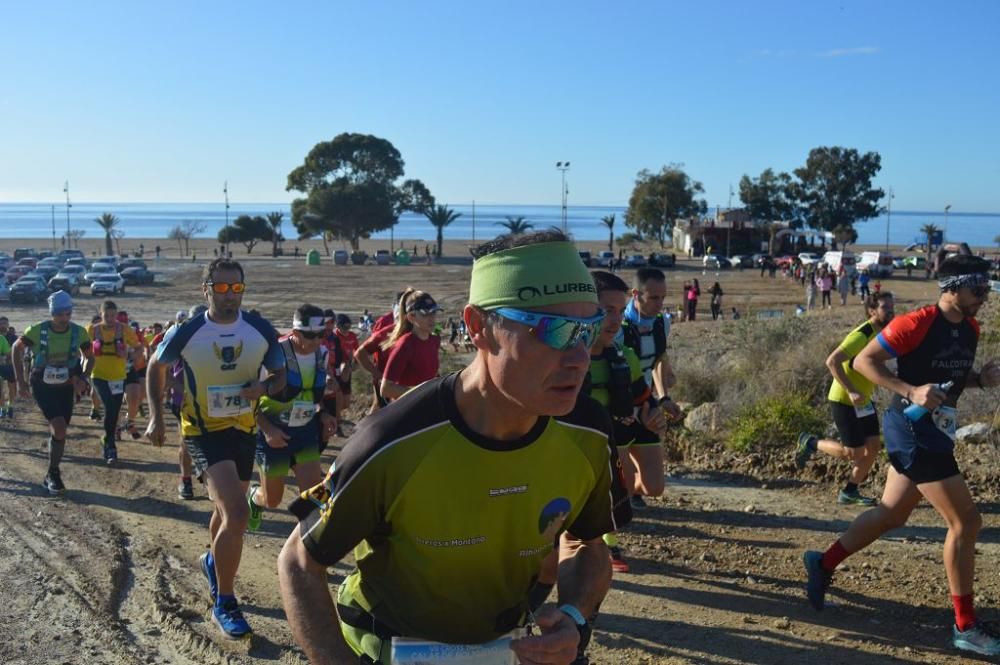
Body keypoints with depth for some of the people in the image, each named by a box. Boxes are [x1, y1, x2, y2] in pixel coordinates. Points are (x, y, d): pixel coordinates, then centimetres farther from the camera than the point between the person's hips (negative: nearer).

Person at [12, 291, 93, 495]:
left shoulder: (79, 332, -12)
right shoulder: (37, 330, -17)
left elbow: (89, 356, 5)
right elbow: (16, 349, -2)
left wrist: (83, 378, -11)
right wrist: (20, 381, -4)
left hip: (65, 386, 3)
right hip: (42, 386, -3)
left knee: (59, 429, 6)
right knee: (59, 427, -19)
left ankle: (51, 476, 23)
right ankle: (53, 474, -4)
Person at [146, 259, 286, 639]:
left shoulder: (261, 331, -8)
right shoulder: (186, 333, -13)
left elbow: (280, 375, 5)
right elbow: (156, 368, 4)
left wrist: (265, 387, -18)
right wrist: (156, 416, -2)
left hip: (244, 430, 4)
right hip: (203, 432, -4)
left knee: (227, 509, 22)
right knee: (236, 513, -20)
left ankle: (213, 561, 55)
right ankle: (224, 604, -4)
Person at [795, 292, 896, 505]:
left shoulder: (884, 333, 3)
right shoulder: (861, 335, -23)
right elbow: (832, 362, -27)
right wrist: (851, 391, -31)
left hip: (863, 399, 8)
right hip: (844, 400, -8)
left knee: (874, 445, 5)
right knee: (853, 452, -4)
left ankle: (849, 492, 19)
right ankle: (811, 443, 19)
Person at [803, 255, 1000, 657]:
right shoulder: (916, 324, -17)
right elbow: (863, 361, -15)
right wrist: (911, 391, -25)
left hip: (933, 433, 9)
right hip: (914, 431, -9)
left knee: (892, 514, 17)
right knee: (966, 520, -8)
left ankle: (824, 564, 32)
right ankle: (965, 627, 3)